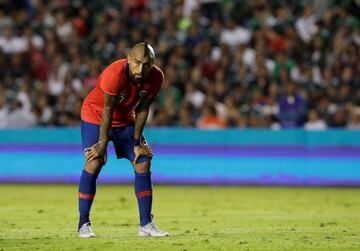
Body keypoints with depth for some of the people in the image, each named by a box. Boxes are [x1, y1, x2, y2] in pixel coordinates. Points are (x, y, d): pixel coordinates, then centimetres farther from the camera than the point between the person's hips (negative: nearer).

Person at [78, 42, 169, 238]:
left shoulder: (156, 77, -19)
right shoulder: (115, 74, -35)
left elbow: (142, 110, -9)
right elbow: (107, 111, -27)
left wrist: (137, 142, -8)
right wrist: (102, 144, -22)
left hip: (125, 119, 5)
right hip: (95, 116, -5)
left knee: (143, 162, -4)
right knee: (94, 163, -18)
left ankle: (146, 225, 1)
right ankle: (83, 224, -11)